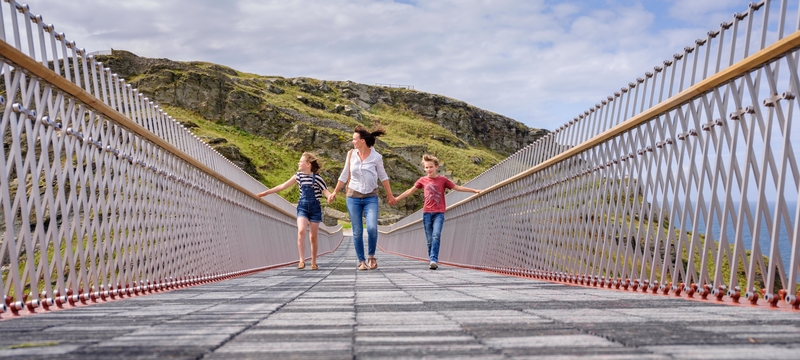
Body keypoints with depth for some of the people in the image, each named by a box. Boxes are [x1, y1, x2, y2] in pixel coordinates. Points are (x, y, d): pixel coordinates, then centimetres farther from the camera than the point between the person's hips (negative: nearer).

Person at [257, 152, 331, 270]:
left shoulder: (317, 178, -7)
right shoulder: (298, 176, 6)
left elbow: (325, 191, -8)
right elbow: (282, 186, 12)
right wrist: (266, 192, 15)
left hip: (314, 208, -2)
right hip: (302, 207, 2)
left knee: (313, 237, 3)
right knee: (301, 231, -20)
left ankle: (314, 263, 17)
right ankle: (302, 260, -19)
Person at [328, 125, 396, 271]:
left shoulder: (376, 157, -5)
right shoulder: (351, 154, 1)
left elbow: (383, 176, 8)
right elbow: (344, 175, 13)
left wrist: (390, 195, 12)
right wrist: (334, 193, 17)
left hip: (371, 197, -2)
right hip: (353, 197, 2)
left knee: (372, 228, -18)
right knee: (357, 231, 2)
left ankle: (371, 256, 4)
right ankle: (361, 261, 13)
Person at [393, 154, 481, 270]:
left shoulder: (443, 180, 3)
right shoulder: (423, 180, 7)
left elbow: (457, 188, 6)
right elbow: (410, 191, 12)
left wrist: (474, 190, 2)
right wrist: (396, 199, 11)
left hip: (439, 213, -2)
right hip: (427, 213, 2)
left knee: (436, 236, -20)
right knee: (429, 239, 2)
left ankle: (434, 260, -24)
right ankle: (433, 261, 10)